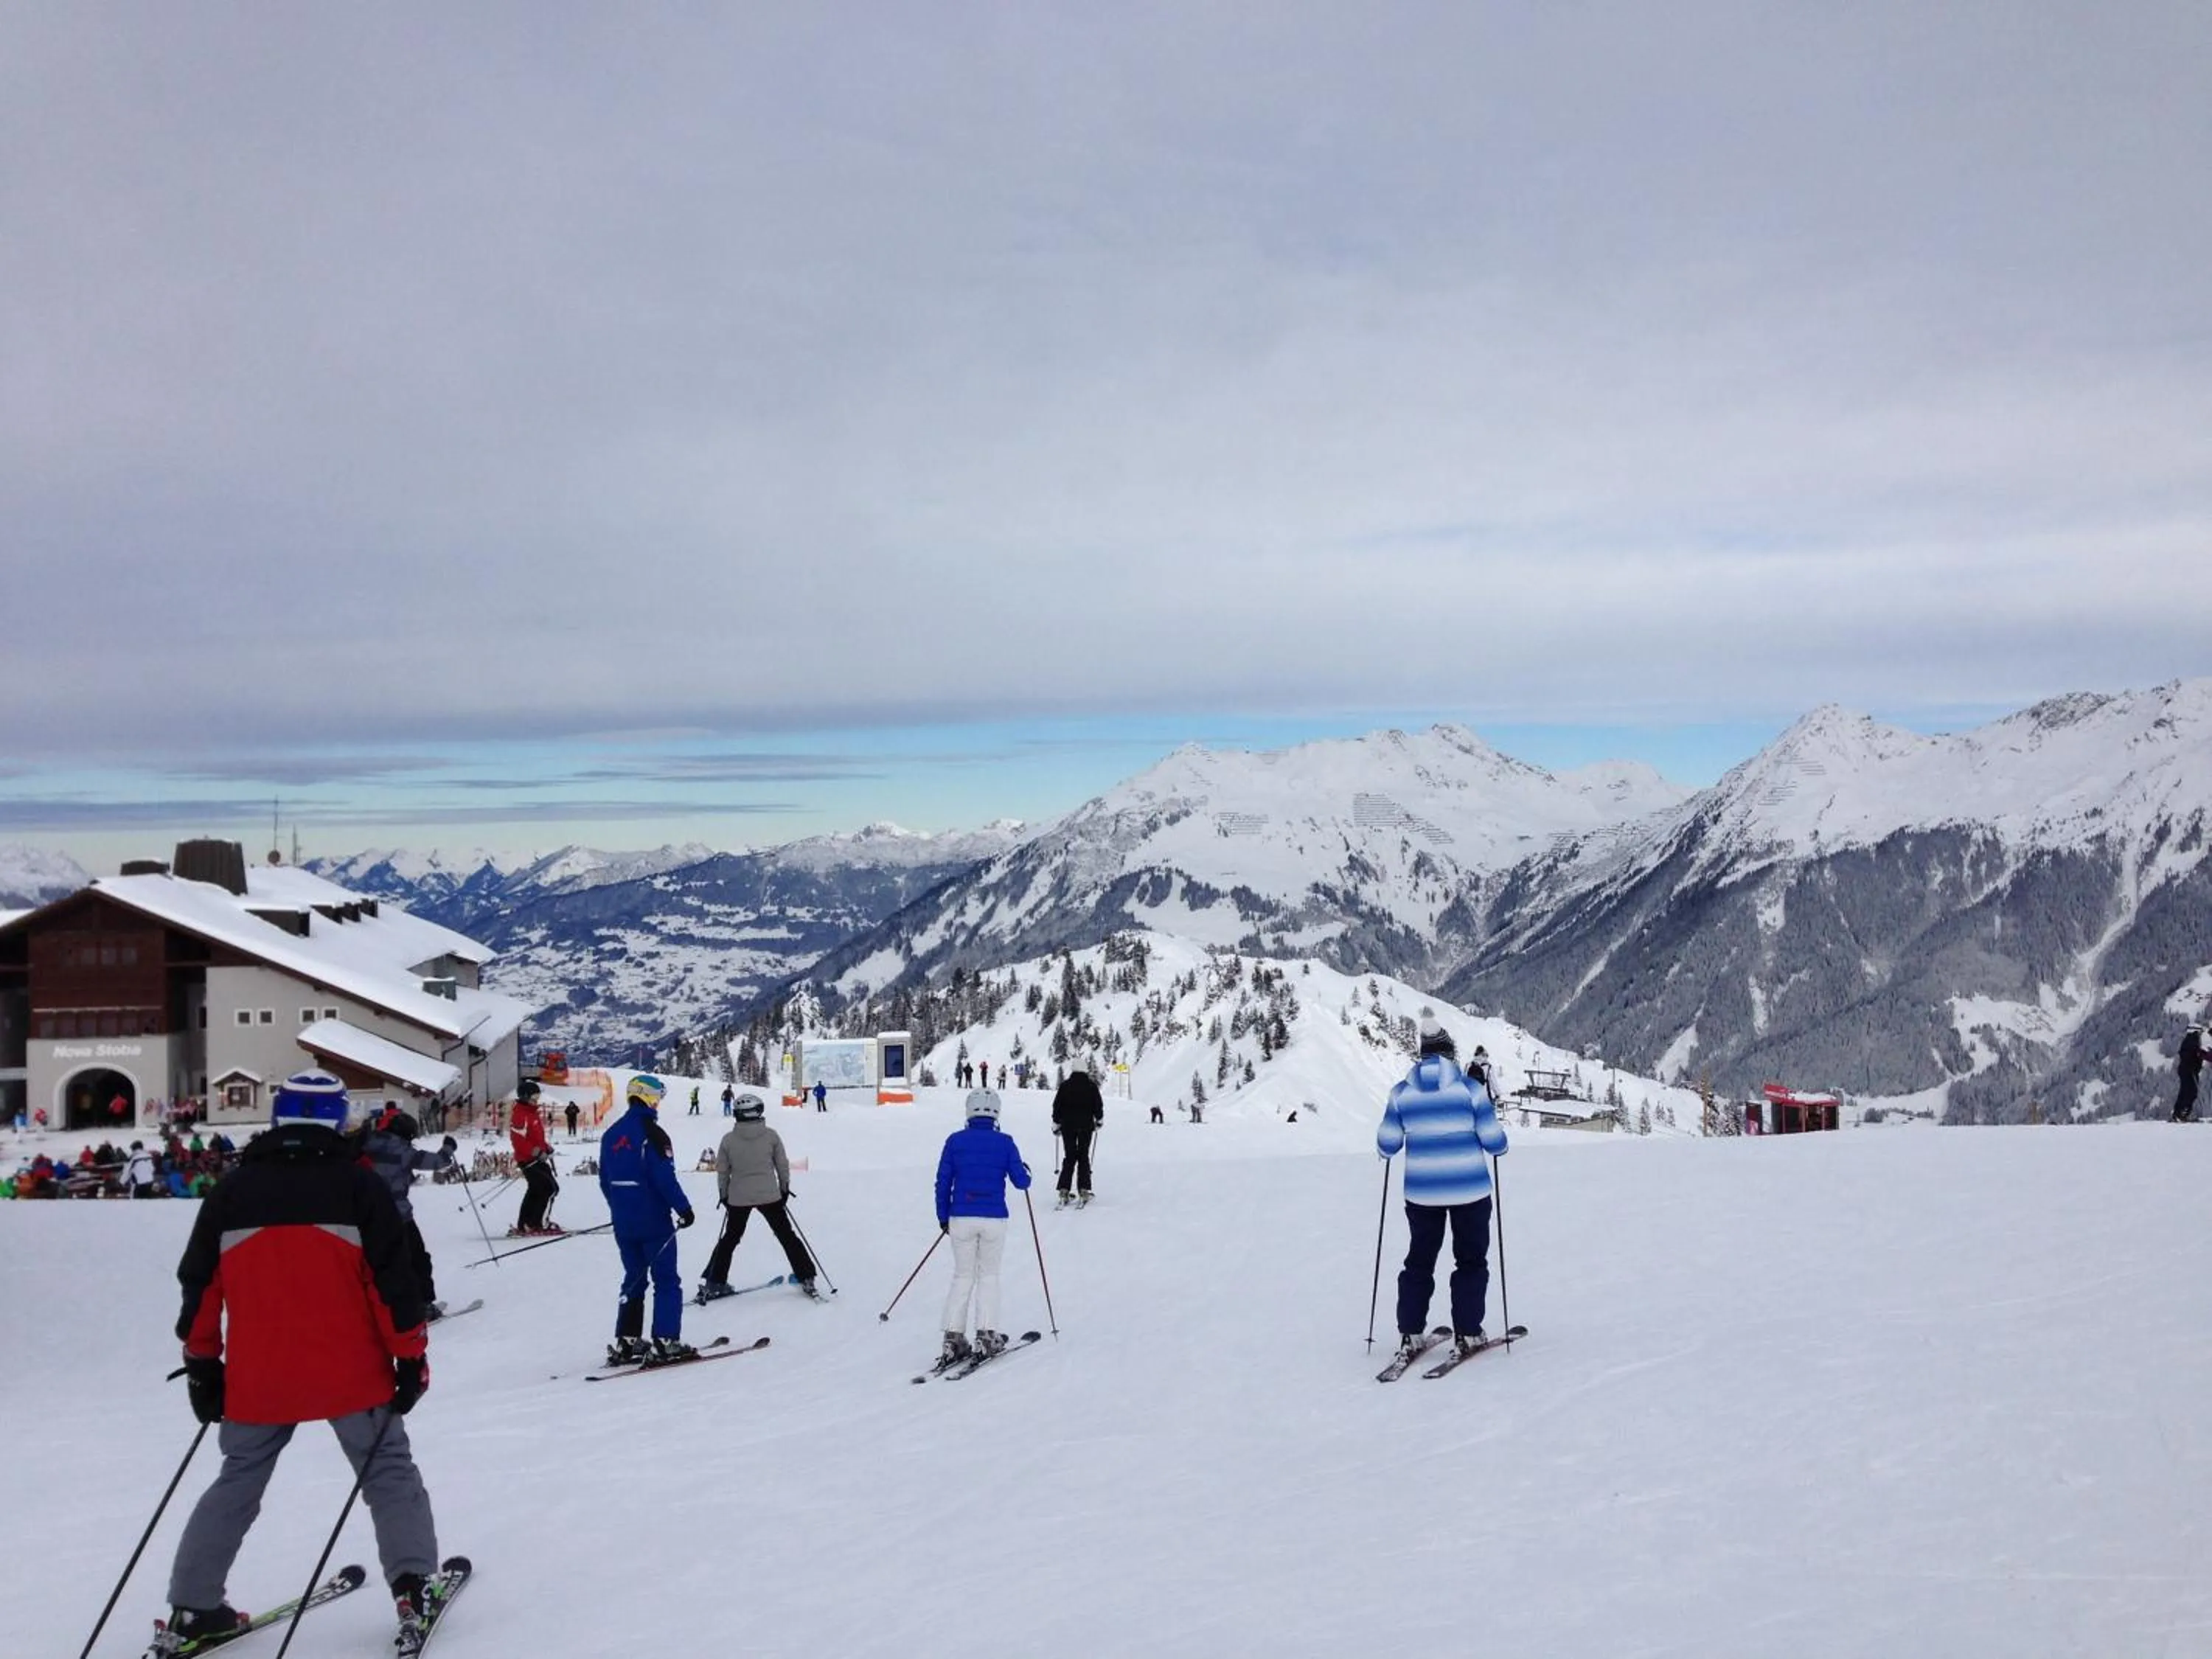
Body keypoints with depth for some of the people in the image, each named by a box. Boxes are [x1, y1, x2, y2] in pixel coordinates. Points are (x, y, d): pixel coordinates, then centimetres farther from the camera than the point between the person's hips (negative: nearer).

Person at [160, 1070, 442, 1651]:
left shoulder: (231, 1191, 4)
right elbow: (393, 1281, -8)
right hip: (350, 1374, -3)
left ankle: (190, 1608, 18)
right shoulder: (357, 1187, -6)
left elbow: (200, 1286, 7)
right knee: (389, 1472, 12)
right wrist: (412, 1355, 0)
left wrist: (203, 1363, 17)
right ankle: (410, 1586, -1)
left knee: (238, 1483, 19)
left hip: (256, 1379, 3)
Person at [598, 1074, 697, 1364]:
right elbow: (665, 1177, -19)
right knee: (666, 1281, 0)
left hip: (623, 1223, 7)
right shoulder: (651, 1133, -14)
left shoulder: (611, 1135, 10)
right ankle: (665, 1342, -5)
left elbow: (605, 1181, 15)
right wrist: (684, 1209, -12)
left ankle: (626, 1342, 14)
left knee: (634, 1279, 16)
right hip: (654, 1221, -7)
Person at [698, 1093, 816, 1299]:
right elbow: (783, 1165, 0)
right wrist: (785, 1189, 14)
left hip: (738, 1197, 1)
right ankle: (806, 1278, 9)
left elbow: (722, 1172, 1)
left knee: (730, 1238, 18)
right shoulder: (771, 1136, -6)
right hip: (769, 1196, -1)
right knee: (787, 1236, 11)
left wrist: (724, 1196, 14)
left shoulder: (728, 1140, -5)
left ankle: (713, 1283, 17)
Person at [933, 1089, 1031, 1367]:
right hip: (994, 1219, -1)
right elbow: (1021, 1182, -1)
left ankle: (953, 1336, 4)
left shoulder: (955, 1141, -1)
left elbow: (943, 1183, 2)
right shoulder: (1005, 1142, -3)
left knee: (963, 1276, 12)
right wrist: (1025, 1172, 22)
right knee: (989, 1276, 12)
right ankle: (986, 1335, 5)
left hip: (962, 1218, 1)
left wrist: (943, 1216, 13)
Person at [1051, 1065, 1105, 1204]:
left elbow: (1057, 1106, 1)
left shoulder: (1065, 1086, -1)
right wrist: (1099, 1120, 20)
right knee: (1084, 1157, 6)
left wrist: (1056, 1124, 11)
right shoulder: (1091, 1086, -3)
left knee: (1069, 1157, 6)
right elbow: (1098, 1105, 2)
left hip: (1068, 1125, 1)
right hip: (1086, 1125, -1)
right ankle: (1083, 1190, 0)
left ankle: (1064, 1190, -3)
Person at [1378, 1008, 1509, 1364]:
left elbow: (1387, 1145, 0)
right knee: (1471, 1260, 13)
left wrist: (1388, 1148, 23)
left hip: (1422, 1192, 2)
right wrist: (1499, 1147, 16)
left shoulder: (1402, 1092, -2)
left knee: (1419, 1261, 14)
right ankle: (1467, 1332, 11)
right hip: (1470, 1190, -2)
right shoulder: (1470, 1088, -8)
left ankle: (1410, 1333, 12)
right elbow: (1493, 1141, -6)